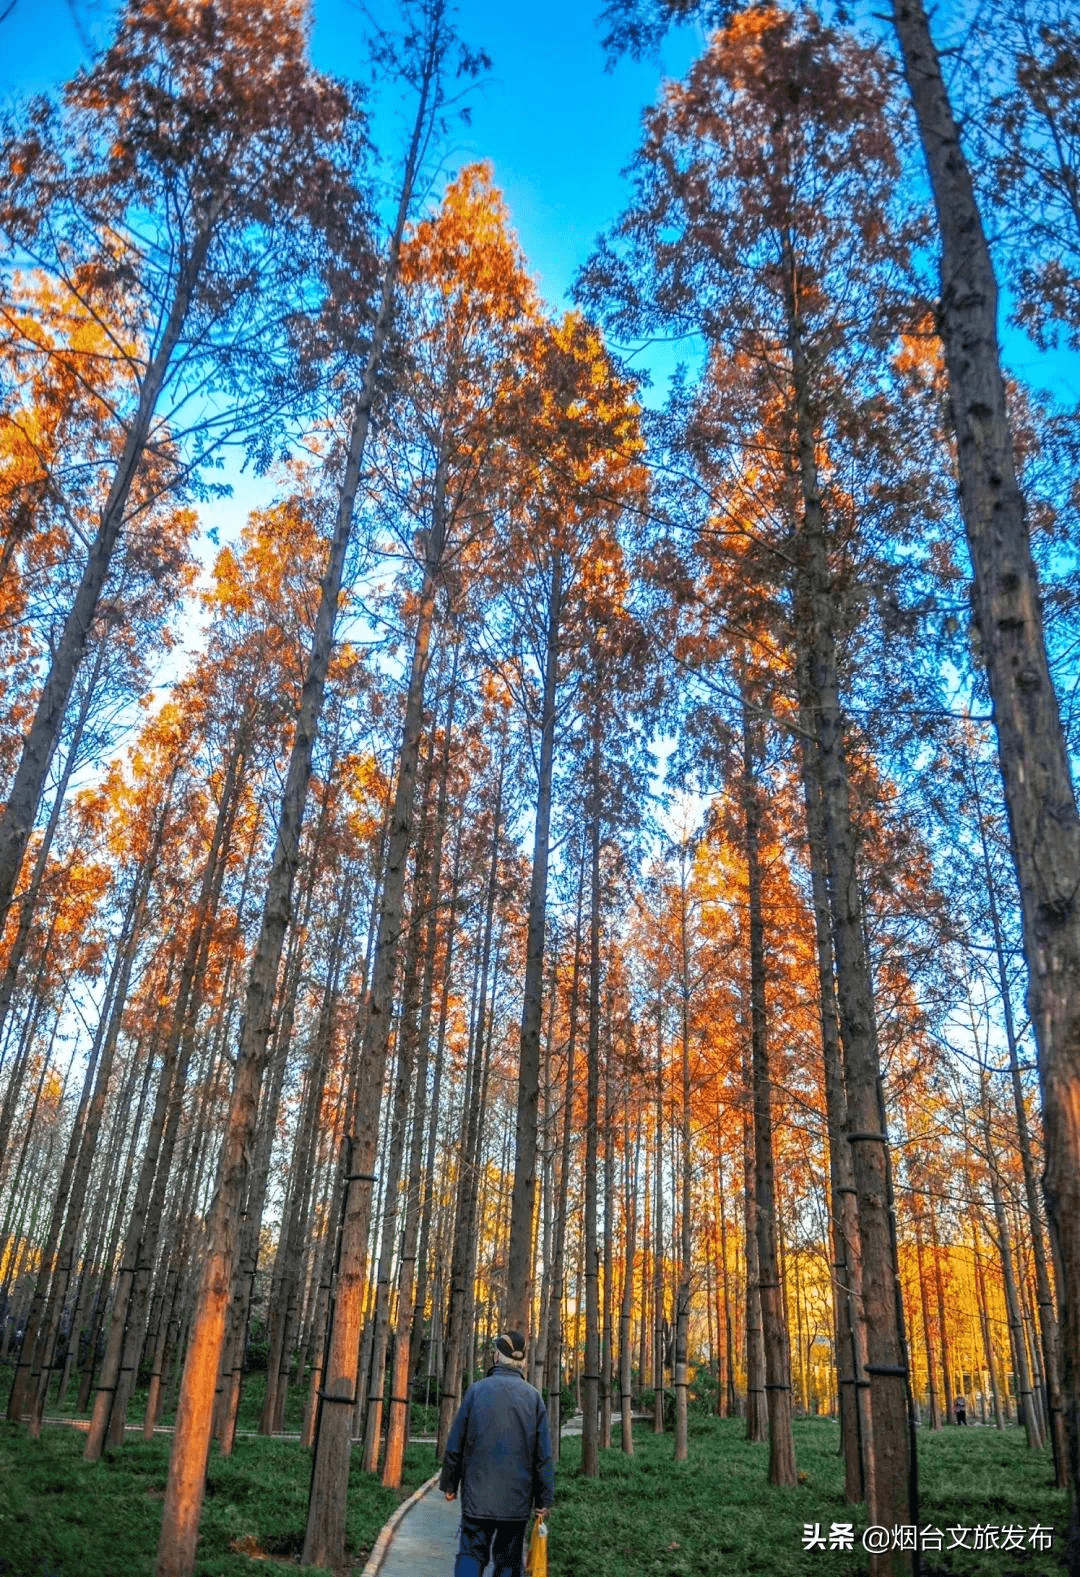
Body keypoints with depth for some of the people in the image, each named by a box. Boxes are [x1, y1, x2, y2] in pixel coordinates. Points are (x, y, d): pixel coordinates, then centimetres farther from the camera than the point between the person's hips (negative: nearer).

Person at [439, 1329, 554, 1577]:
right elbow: (544, 1453, -2)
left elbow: (455, 1444, 0)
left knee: (471, 1555, 9)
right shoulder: (533, 1396, -2)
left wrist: (449, 1484, 11)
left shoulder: (477, 1390, -5)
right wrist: (545, 1499, 5)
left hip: (477, 1494, -1)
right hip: (517, 1499, 1)